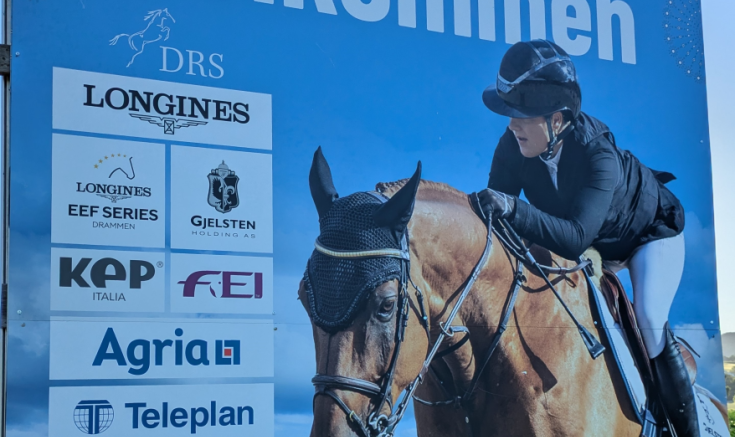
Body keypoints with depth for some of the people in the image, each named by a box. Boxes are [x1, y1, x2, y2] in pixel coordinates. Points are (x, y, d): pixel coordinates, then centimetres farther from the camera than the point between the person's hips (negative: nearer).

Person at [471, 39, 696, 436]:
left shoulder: (599, 157, -43)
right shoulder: (513, 146, -28)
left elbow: (575, 238, -54)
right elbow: (498, 205, -24)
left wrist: (512, 208, -66)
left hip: (650, 232, -6)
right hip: (595, 245, 6)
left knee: (649, 322, -22)